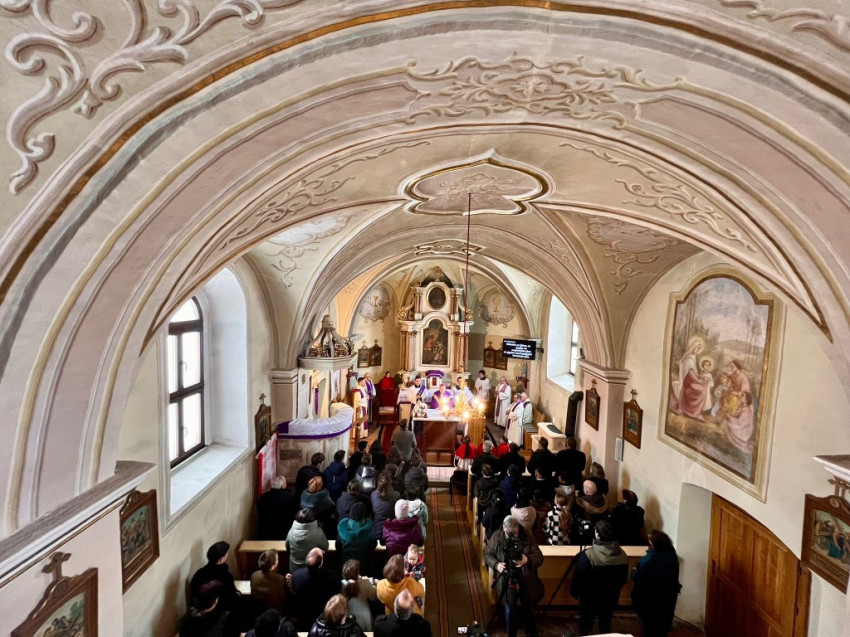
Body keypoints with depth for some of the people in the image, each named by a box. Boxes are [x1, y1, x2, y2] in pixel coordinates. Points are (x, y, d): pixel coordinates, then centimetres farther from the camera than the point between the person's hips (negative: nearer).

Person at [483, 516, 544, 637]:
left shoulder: (526, 537, -12)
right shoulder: (496, 537, -10)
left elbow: (539, 557, -12)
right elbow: (487, 554, -3)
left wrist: (528, 559, -32)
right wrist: (496, 564, -21)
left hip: (526, 582, 0)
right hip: (507, 582, 0)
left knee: (528, 609, 16)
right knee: (509, 610, 14)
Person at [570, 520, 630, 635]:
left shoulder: (588, 554, -27)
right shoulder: (622, 555, -12)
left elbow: (579, 577, -18)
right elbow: (624, 579, 4)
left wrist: (574, 592, 1)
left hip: (590, 598, -4)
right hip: (611, 598, 4)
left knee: (586, 625, 17)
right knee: (606, 624, 24)